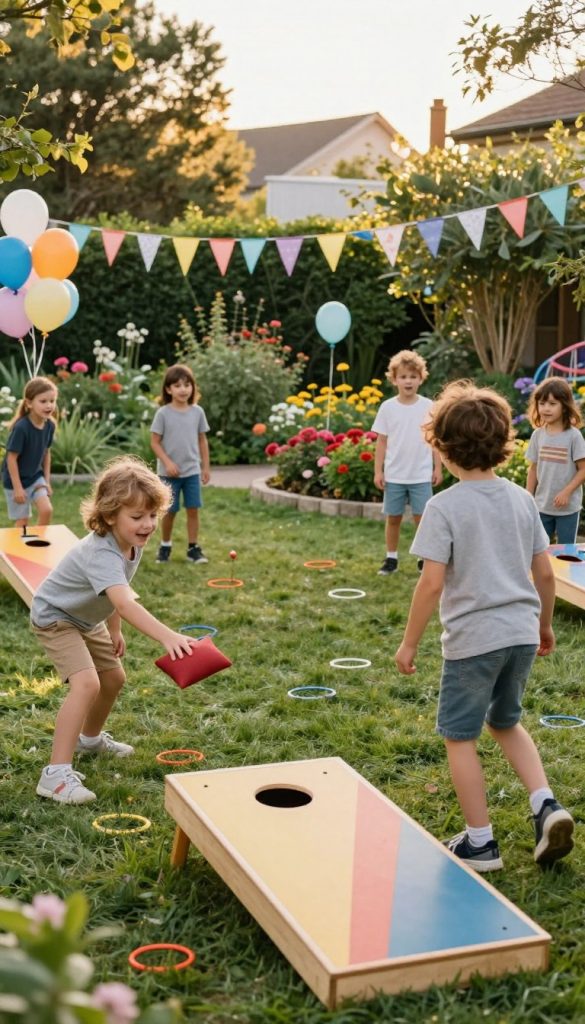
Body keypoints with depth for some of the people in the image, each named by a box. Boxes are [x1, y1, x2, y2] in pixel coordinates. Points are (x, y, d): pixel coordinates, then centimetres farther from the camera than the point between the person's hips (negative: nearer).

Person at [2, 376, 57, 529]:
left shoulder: (49, 425, -9)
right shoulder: (21, 428, -28)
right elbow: (11, 458, -22)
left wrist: (47, 481, 6)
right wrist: (17, 487, -20)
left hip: (36, 476, 5)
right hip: (17, 479, -5)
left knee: (47, 510, -8)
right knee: (22, 521, 2)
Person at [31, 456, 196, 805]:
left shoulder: (131, 543, -11)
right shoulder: (102, 554, -40)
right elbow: (125, 603, -55)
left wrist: (114, 631, 16)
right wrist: (168, 636, -66)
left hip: (87, 620, 9)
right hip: (55, 618, -9)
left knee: (114, 678, 20)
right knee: (87, 684, -26)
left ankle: (90, 738, 47)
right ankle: (57, 774, -26)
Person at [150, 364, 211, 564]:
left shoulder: (197, 412, 1)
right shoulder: (163, 413, -8)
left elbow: (202, 440, 8)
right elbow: (155, 442, -6)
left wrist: (206, 467, 8)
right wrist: (167, 462, -17)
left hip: (192, 471, 2)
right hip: (169, 472, -2)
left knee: (193, 509, 2)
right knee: (169, 511, 6)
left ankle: (193, 548, 11)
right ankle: (165, 546, 24)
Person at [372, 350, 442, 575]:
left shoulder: (428, 407, -2)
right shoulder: (387, 407, -2)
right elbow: (382, 441, 2)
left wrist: (438, 468, 1)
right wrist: (378, 471, -1)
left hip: (421, 475, -1)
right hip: (394, 475, 1)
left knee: (421, 517, 3)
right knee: (393, 517, 9)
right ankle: (391, 558, 21)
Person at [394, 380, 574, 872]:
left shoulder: (445, 507, -13)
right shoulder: (522, 499, 4)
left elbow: (433, 582, -16)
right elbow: (545, 574, 7)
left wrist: (409, 643, -6)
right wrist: (545, 625, 23)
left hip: (473, 637, -6)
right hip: (521, 633, 6)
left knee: (459, 735, 10)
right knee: (506, 721, 26)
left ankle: (480, 842, 16)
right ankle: (546, 805, 11)